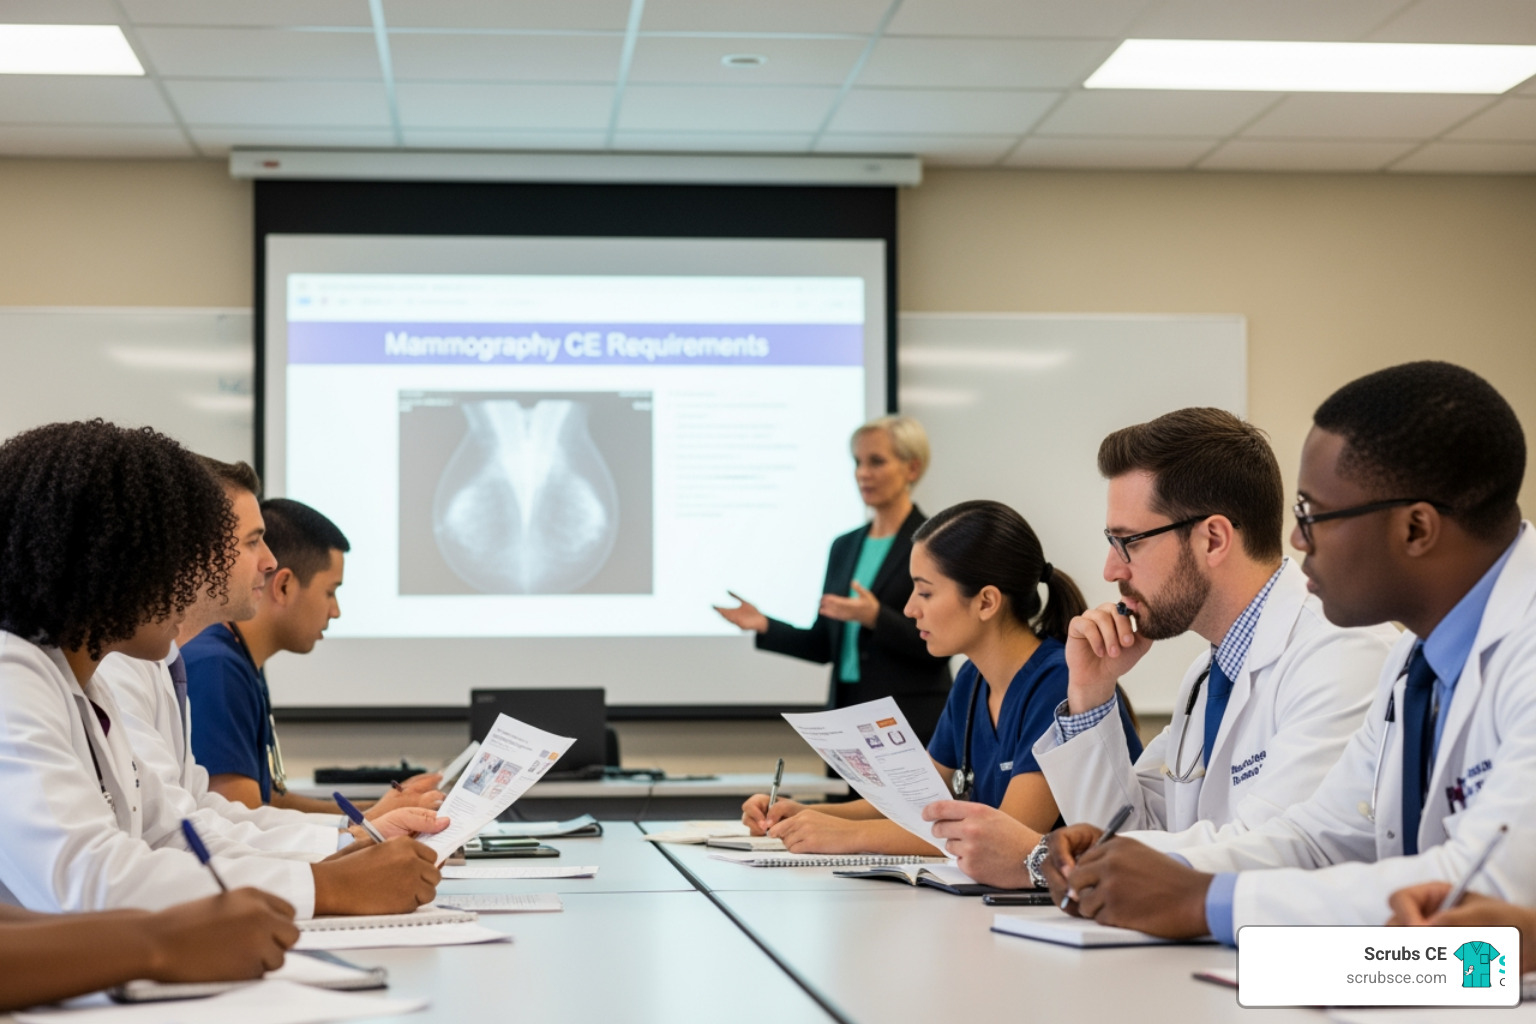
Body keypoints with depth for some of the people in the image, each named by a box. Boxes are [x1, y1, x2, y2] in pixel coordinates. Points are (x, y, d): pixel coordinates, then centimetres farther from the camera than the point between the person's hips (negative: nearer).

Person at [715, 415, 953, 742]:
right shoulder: (845, 547, 14)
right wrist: (765, 626, 0)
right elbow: (825, 645, 14)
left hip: (912, 723, -6)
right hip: (848, 714, 6)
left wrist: (875, 618, -24)